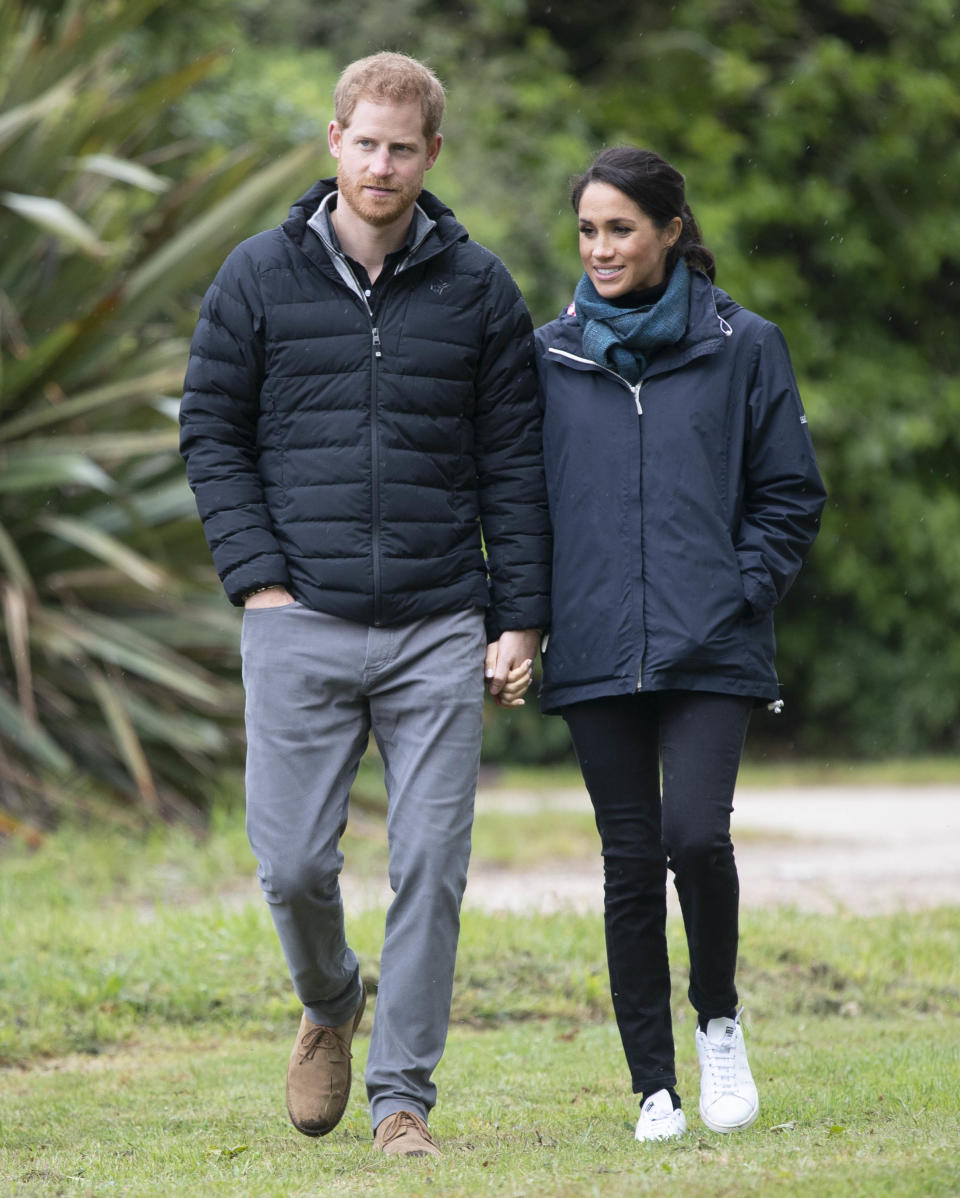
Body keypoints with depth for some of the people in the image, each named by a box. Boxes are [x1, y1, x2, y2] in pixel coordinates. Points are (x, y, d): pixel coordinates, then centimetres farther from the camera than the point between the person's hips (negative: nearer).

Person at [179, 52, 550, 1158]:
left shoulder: (476, 288, 7)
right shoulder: (260, 277, 4)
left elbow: (513, 461, 9)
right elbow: (211, 432, 7)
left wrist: (520, 619, 3)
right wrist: (258, 579, -4)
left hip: (440, 629, 1)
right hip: (301, 624, 0)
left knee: (430, 868, -3)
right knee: (293, 865, -2)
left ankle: (403, 1093, 7)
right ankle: (329, 1004, 29)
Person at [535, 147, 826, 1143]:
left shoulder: (741, 348, 4)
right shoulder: (550, 358, 9)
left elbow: (790, 495, 7)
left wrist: (740, 592, -4)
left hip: (711, 651, -2)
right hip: (596, 651, 2)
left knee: (695, 834, -18)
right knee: (630, 862, 2)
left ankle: (719, 1021, 9)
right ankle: (654, 1088, 10)